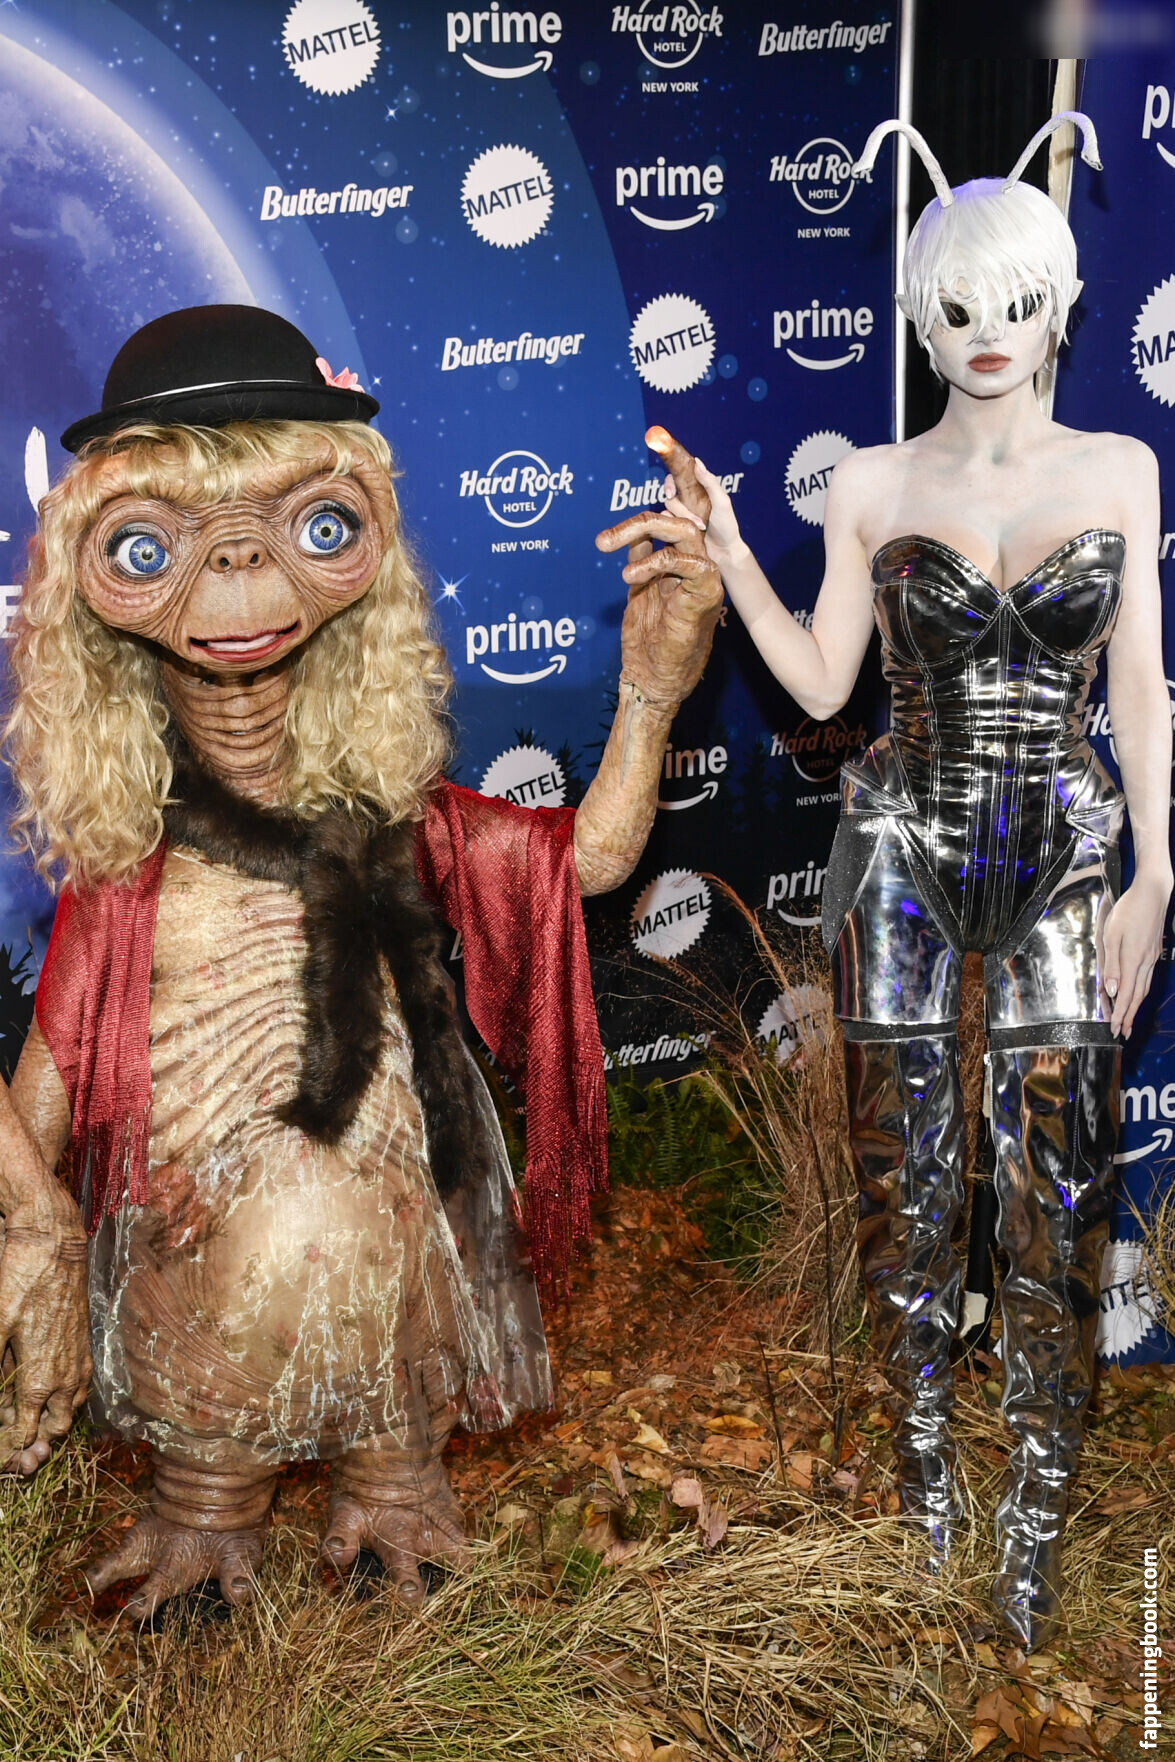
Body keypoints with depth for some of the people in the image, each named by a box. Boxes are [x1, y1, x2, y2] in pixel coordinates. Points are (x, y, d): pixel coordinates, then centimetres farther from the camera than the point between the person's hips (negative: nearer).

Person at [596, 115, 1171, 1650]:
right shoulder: (872, 486, 3)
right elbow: (822, 683, 3)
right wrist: (727, 557, -10)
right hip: (905, 847, 0)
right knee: (906, 1173, 5)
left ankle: (1038, 1518, 14)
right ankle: (922, 1441, 26)